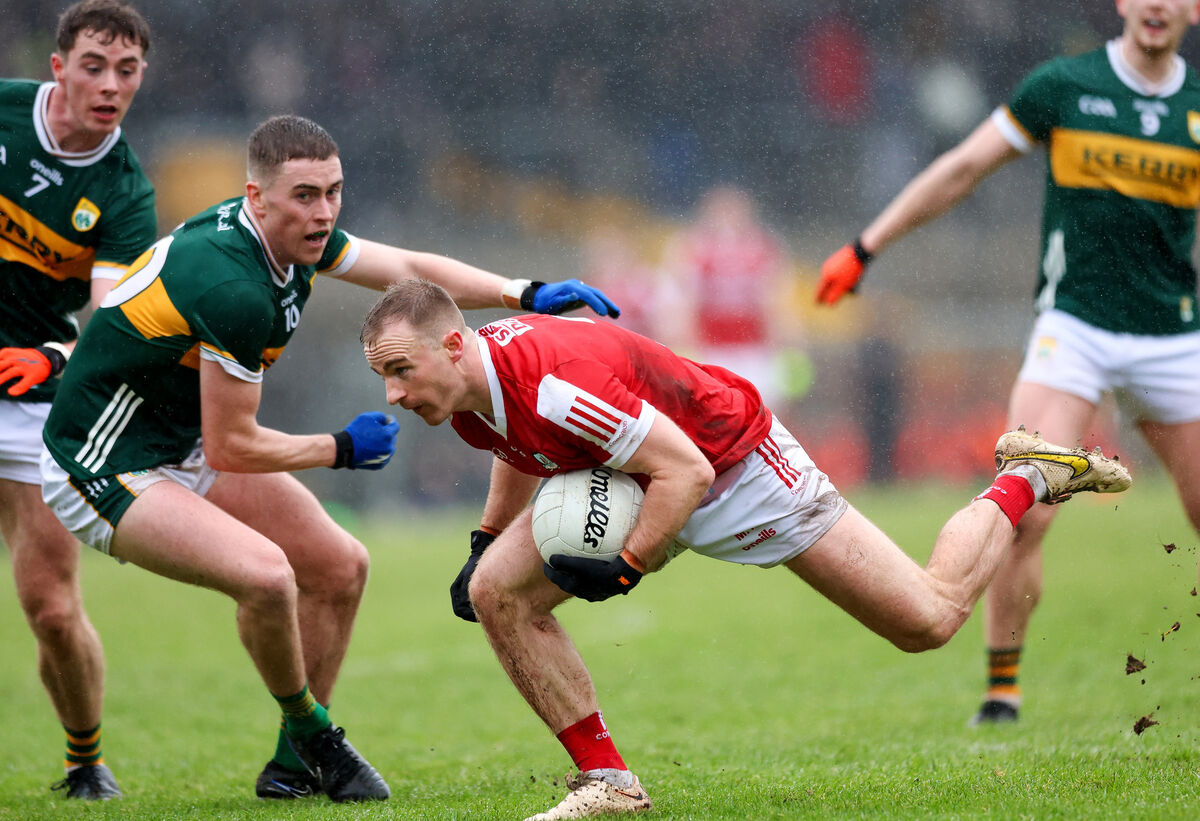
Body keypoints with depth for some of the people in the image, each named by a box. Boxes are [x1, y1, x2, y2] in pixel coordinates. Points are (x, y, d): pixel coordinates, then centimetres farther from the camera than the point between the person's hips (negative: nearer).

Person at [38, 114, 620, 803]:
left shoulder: (292, 234, -4)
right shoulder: (235, 289, -31)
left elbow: (409, 269, 10)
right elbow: (230, 447, -23)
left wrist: (525, 295, -2)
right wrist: (340, 450, -8)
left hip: (185, 448, 10)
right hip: (107, 471, -10)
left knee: (341, 567, 9)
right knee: (266, 576, -30)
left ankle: (296, 763, 22)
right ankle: (313, 733, -3)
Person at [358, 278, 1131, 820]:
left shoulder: (553, 379, -39)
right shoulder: (467, 398, -11)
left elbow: (686, 470, -32)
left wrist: (625, 567, -32)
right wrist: (485, 542, 10)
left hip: (736, 460, -8)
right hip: (633, 486, 8)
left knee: (929, 619, -4)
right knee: (497, 592, -11)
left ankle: (1026, 479, 22)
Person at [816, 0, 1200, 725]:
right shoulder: (1061, 87, 0)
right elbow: (962, 170, 6)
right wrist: (867, 248, 5)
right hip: (1073, 329, -2)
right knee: (1025, 514, -16)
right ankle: (1003, 688, -4)